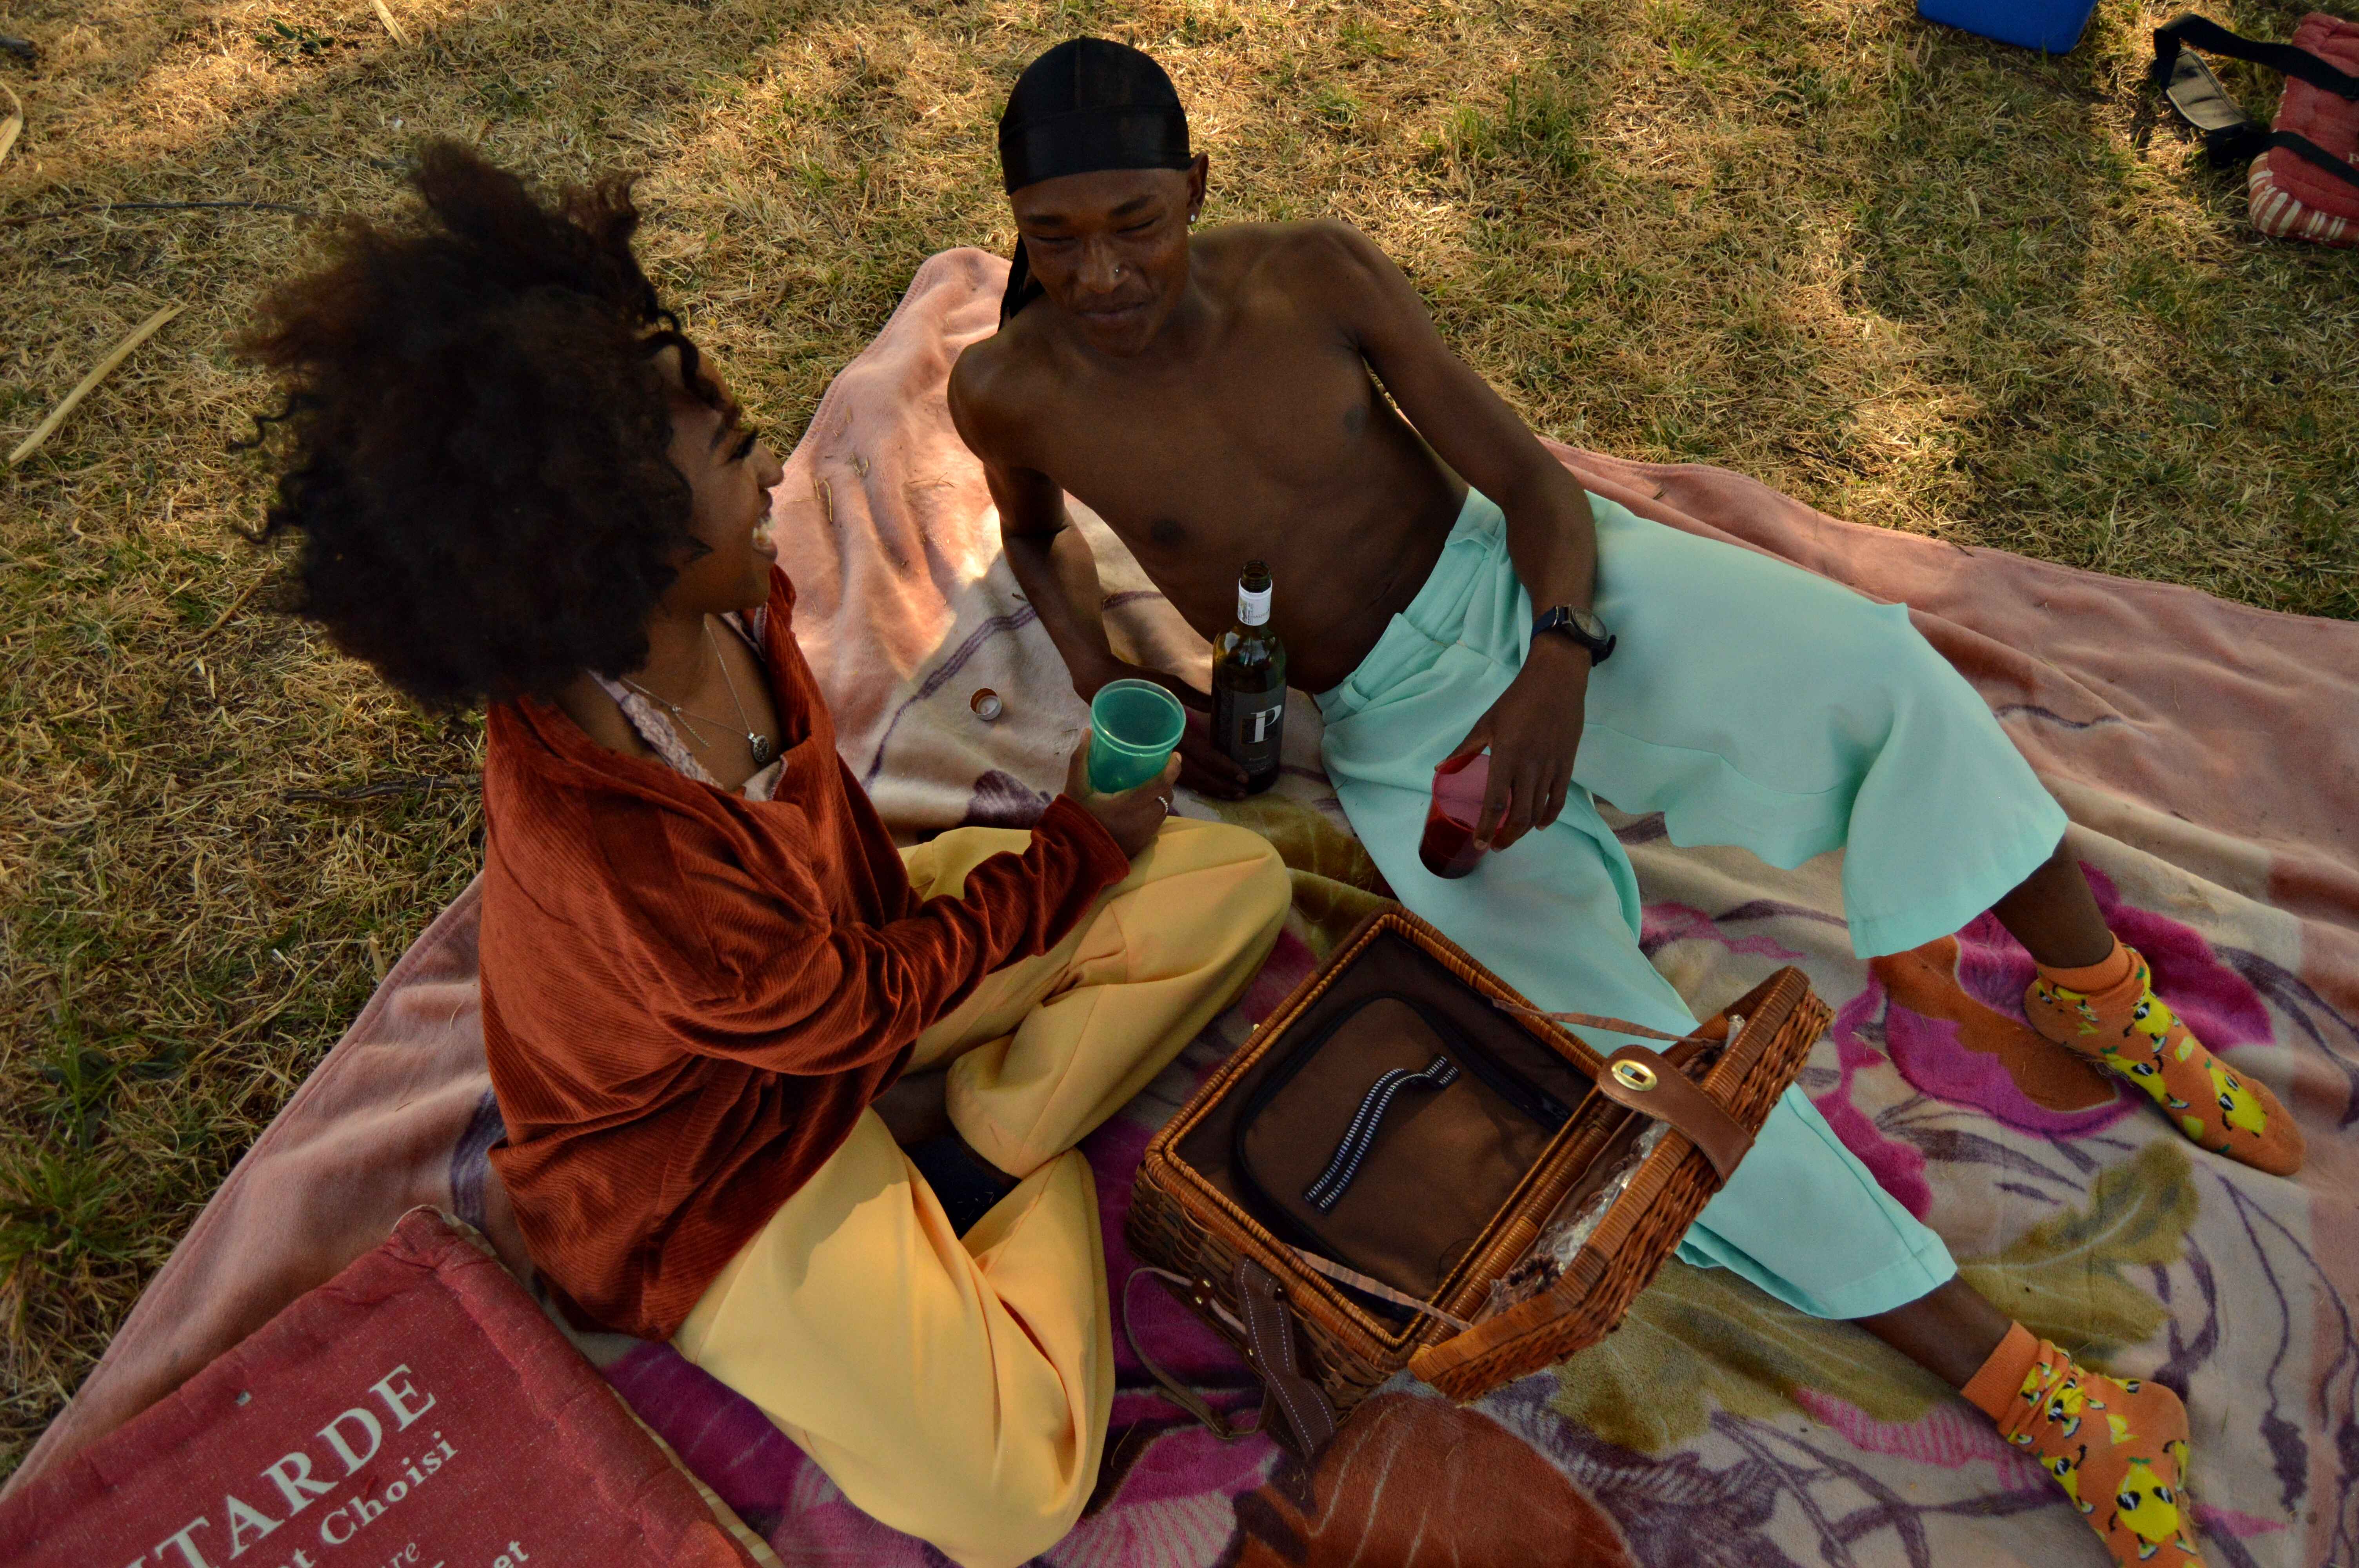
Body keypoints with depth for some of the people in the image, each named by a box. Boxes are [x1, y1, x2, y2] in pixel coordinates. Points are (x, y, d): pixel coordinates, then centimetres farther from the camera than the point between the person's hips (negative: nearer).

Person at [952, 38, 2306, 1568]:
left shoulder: (1321, 273, -11)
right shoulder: (1011, 387, -9)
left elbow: (1540, 487, -10)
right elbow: (1040, 536, 15)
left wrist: (1558, 664, -30)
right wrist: (1106, 688, -2)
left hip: (1524, 576, 1)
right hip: (1405, 736, 0)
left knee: (1862, 666, -28)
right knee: (1621, 1050, -23)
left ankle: (2098, 1003, 0)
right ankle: (2037, 1393, -9)